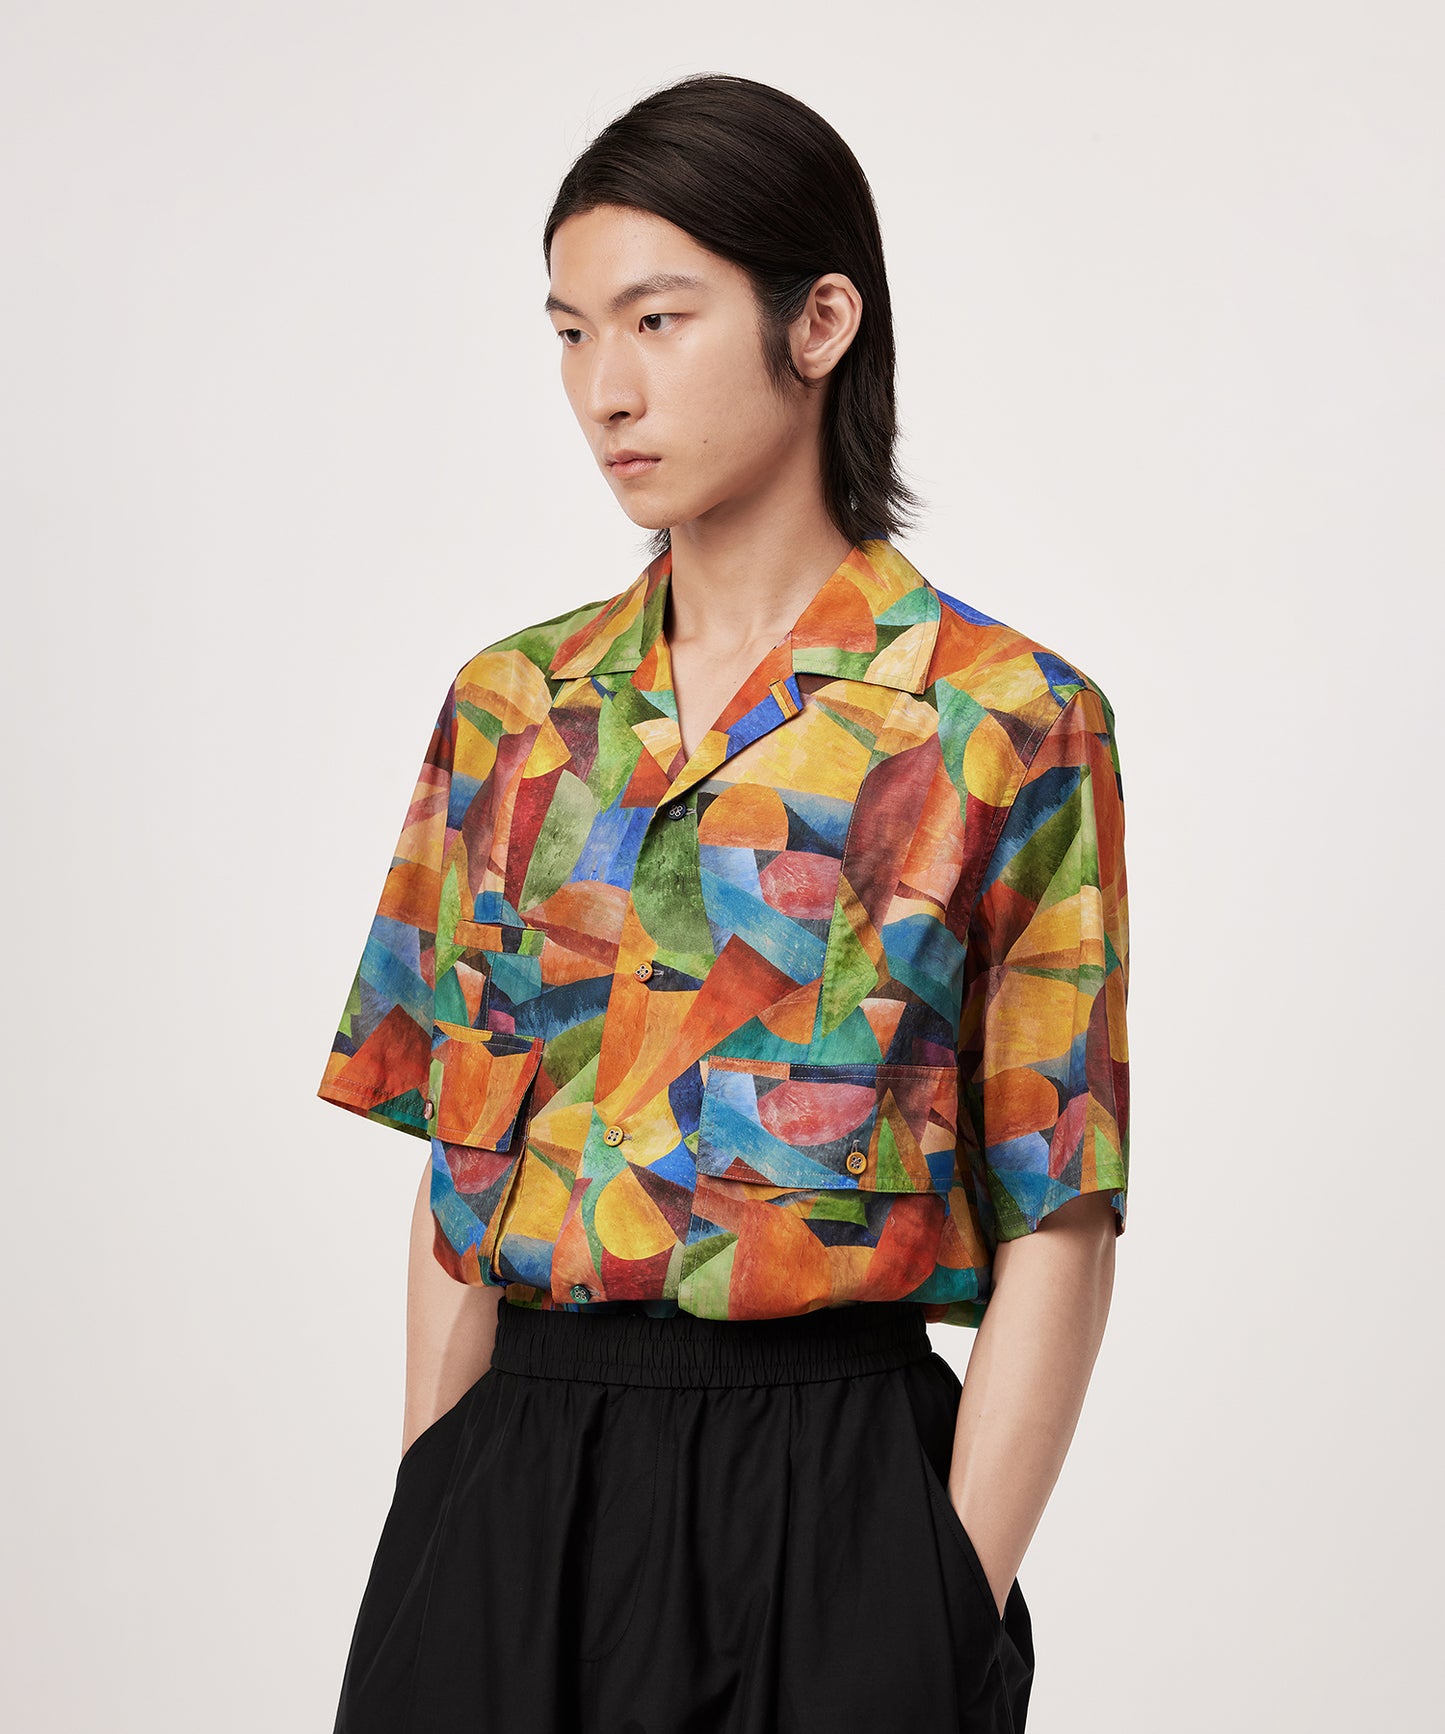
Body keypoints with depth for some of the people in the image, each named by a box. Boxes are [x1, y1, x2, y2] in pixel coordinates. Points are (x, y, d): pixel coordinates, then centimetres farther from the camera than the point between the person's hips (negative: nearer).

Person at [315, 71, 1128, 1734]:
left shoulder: (1006, 722, -6)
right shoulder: (513, 709, 7)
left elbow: (1057, 1233, -6)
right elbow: (458, 1165, 9)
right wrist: (433, 1529, 3)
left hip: (826, 1508, -3)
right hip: (511, 1495, 4)